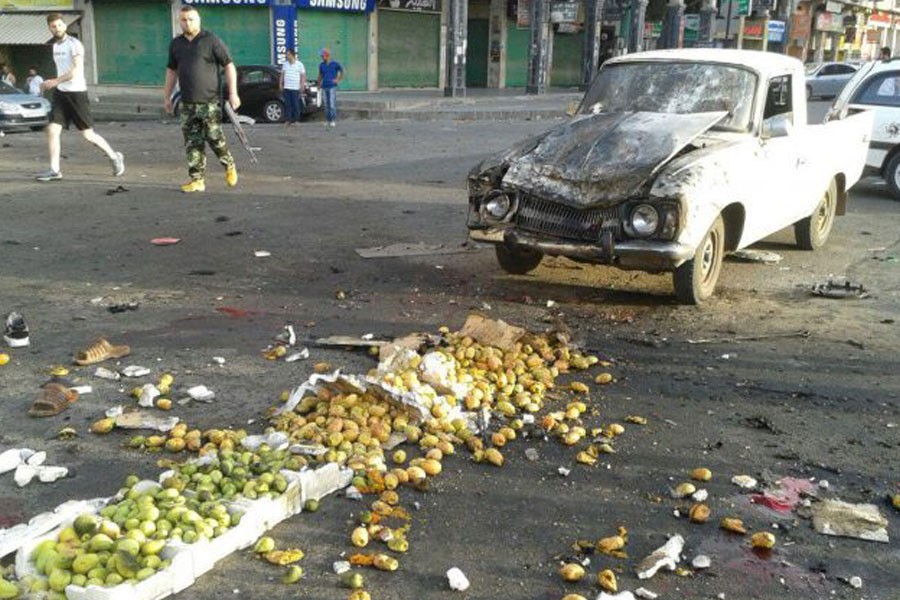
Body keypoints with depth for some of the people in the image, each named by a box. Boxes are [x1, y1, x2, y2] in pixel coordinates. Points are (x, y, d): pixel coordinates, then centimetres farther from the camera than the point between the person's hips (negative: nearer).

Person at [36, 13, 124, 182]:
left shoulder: (74, 44, -10)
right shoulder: (55, 46, 15)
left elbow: (76, 70, -21)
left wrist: (55, 81, -27)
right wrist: (51, 84, 16)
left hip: (76, 92, -7)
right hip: (60, 93, 7)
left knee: (88, 134, -1)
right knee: (52, 130, -4)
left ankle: (115, 157, 19)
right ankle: (54, 170, 0)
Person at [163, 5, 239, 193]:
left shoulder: (211, 40, -3)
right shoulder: (176, 44, 12)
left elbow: (229, 66, -4)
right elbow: (171, 70, 22)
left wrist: (233, 93, -11)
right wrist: (167, 96, 20)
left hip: (209, 101, -5)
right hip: (187, 103, 5)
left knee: (215, 138, -6)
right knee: (192, 143, 3)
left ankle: (229, 166, 20)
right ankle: (197, 179, 8)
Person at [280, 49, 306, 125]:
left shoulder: (299, 64, 1)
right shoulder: (285, 64, 13)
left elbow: (303, 75, 0)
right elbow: (282, 74, 17)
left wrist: (302, 84, -10)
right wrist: (280, 83, 11)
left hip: (295, 88, -3)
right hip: (286, 87, 3)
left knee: (296, 104, -2)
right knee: (287, 104, 2)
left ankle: (296, 120, 5)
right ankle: (287, 120, 6)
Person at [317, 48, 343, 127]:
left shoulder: (335, 64, -2)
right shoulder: (321, 65, 10)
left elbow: (342, 72, 7)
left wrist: (338, 80, 1)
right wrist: (319, 84, 14)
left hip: (332, 87, -4)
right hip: (324, 87, 4)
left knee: (332, 104, -9)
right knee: (326, 105, 5)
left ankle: (332, 121, -5)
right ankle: (327, 120, 10)